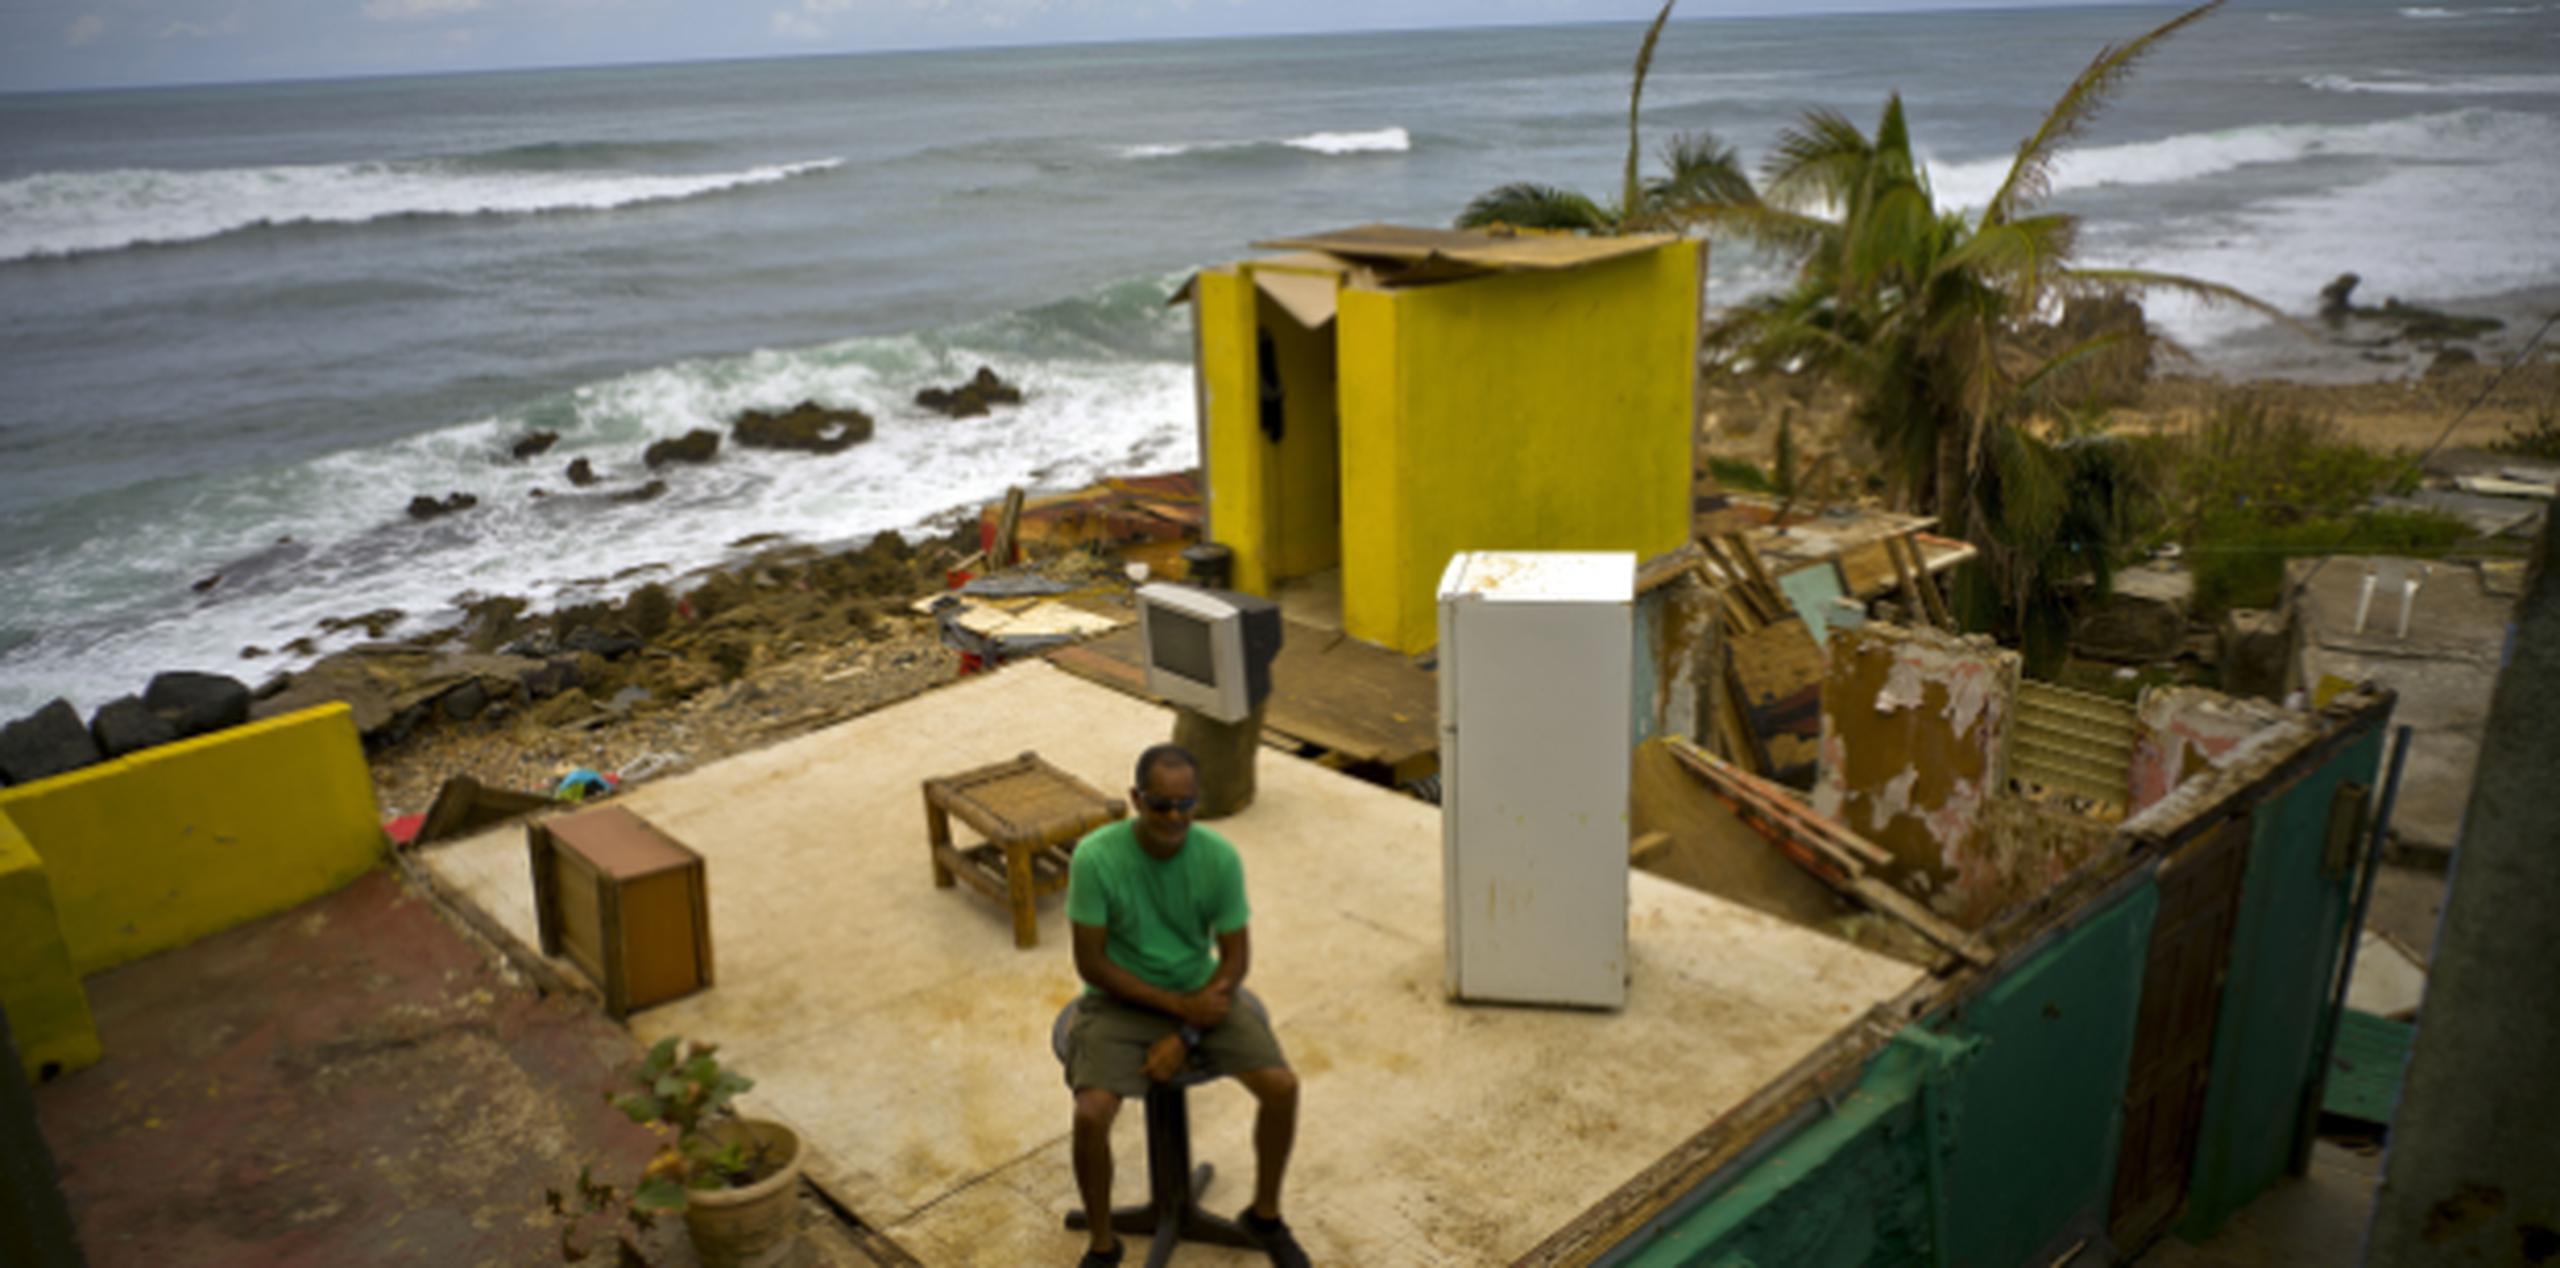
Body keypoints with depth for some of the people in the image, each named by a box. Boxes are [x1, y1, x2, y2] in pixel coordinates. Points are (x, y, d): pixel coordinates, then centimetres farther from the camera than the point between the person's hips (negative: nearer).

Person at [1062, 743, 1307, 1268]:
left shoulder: (1220, 857, -15)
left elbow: (1235, 957, -6)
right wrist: (1178, 1005, -19)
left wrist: (1185, 1037, -15)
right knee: (1090, 1113, -25)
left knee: (1282, 1085, -15)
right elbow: (1091, 963, -16)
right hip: (1123, 999, -2)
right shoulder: (1096, 857, -23)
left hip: (1200, 993, 2)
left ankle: (1265, 1214, 13)